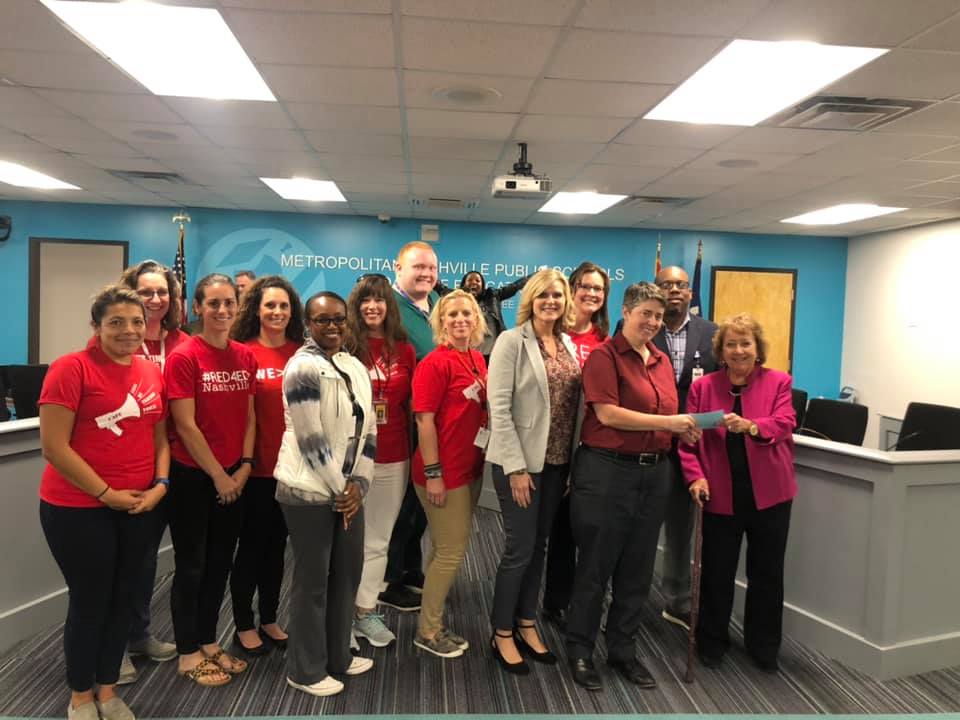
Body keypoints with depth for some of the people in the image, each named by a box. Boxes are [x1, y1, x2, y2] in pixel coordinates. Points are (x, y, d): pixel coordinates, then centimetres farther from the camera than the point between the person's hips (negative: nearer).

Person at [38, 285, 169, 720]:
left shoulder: (152, 372, 4)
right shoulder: (71, 368, -13)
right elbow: (53, 447, -15)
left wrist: (160, 484, -3)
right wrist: (107, 494, -15)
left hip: (138, 507, 5)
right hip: (78, 508, -5)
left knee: (123, 599, 14)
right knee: (90, 602, 8)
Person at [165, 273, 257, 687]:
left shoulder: (245, 357, 3)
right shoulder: (183, 357, -14)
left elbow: (249, 417, 8)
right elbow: (185, 425, -16)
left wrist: (244, 466, -2)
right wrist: (218, 476, -12)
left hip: (233, 476, 6)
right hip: (191, 475, -5)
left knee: (221, 562, 15)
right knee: (191, 564, 7)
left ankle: (209, 643, 32)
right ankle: (188, 654, 23)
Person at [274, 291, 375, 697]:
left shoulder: (356, 367, 10)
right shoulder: (303, 367, -13)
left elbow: (368, 428, 8)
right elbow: (311, 438, -18)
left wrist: (358, 483, -2)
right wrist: (339, 489, -13)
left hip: (347, 489, 7)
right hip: (311, 491, -7)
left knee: (347, 574, 16)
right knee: (312, 581, 5)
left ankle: (338, 657, 34)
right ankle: (306, 671, 22)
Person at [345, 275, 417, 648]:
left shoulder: (404, 351, 5)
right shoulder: (345, 347, -5)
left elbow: (411, 405, 9)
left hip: (393, 459, 3)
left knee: (378, 539, 12)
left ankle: (365, 609, 25)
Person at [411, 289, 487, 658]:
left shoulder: (478, 360, 8)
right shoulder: (436, 362, -15)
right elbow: (424, 420, -18)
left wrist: (481, 459, 11)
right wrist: (433, 473, -20)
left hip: (470, 468, 8)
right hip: (444, 472, -8)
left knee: (446, 549, 17)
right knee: (452, 551, 2)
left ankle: (433, 623, 32)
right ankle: (427, 631, 19)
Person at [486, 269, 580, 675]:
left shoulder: (568, 344, 9)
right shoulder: (512, 341, -10)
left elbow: (575, 402, 12)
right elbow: (499, 408, -15)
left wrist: (575, 460, 7)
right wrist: (516, 467, -17)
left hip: (558, 461, 6)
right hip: (520, 461, -6)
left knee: (539, 546, 15)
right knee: (520, 547, 1)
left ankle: (526, 625, 30)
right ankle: (502, 634, 19)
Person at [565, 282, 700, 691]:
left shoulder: (662, 361, 12)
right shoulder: (605, 355, -8)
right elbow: (608, 413, -17)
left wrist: (684, 430, -1)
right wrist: (667, 422, -18)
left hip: (654, 473, 7)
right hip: (607, 471, -6)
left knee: (638, 568, 15)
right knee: (596, 566, 6)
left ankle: (622, 650, 31)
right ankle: (580, 650, 23)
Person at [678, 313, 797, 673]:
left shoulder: (778, 381, 1)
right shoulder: (703, 387, 2)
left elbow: (784, 423, -14)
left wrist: (750, 426, -33)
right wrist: (695, 476, -15)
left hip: (768, 493, 0)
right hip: (720, 494, 0)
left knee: (767, 572, 13)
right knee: (716, 571, 9)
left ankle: (764, 644, 32)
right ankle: (712, 640, 29)